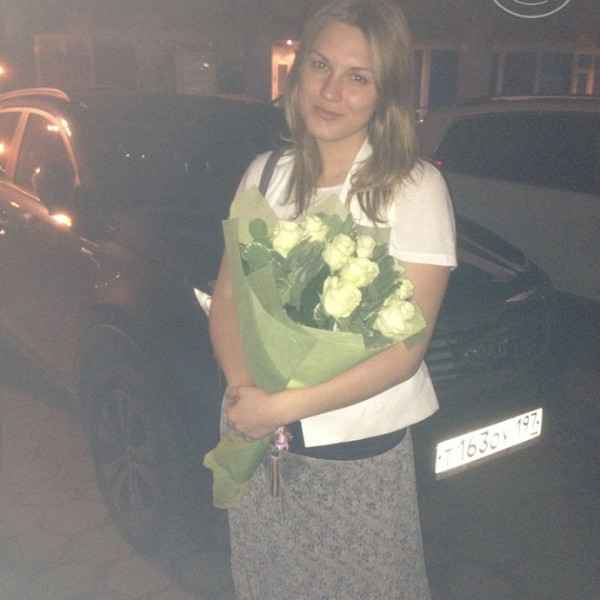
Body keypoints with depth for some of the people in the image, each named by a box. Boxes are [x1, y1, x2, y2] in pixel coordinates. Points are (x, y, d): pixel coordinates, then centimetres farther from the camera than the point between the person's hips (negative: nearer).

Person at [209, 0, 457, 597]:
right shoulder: (266, 173, 2)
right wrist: (243, 385, -15)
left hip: (361, 453, -4)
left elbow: (404, 351, -15)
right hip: (258, 440, 4)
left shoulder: (415, 188, -13)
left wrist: (281, 406, -20)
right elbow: (227, 296, 4)